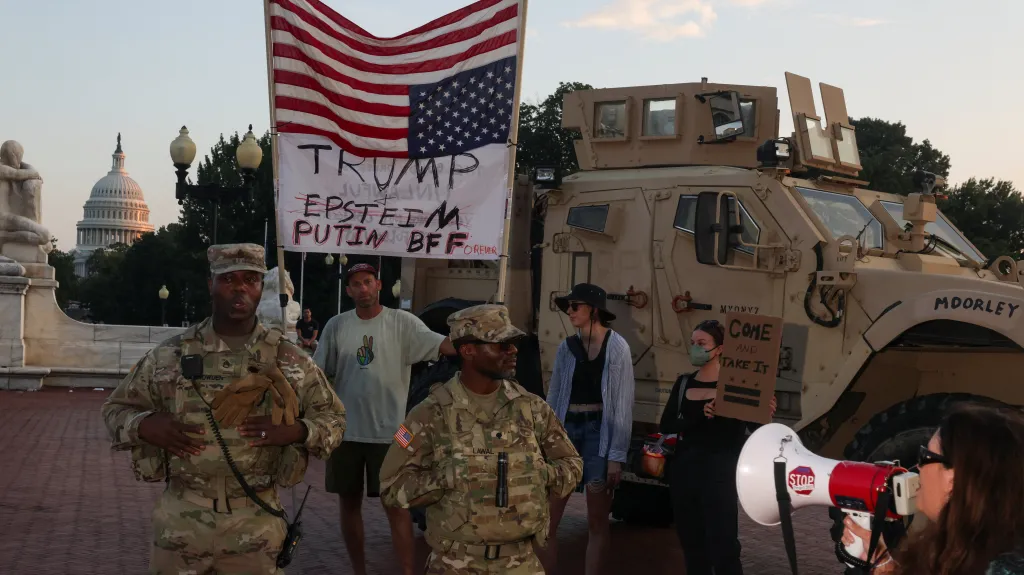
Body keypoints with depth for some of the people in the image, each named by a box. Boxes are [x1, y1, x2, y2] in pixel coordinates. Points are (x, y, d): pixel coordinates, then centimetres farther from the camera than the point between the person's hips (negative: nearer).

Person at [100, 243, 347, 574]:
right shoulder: (170, 355, 1)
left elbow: (333, 416, 10)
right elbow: (116, 408, 11)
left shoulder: (289, 359, 2)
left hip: (256, 523, 0)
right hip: (181, 520, 0)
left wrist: (298, 431, -11)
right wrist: (145, 426, -11)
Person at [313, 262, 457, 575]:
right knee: (349, 503, 13)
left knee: (396, 505, 0)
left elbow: (441, 344, -17)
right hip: (345, 430, 4)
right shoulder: (336, 326, 4)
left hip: (387, 431, -3)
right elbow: (318, 373, 8)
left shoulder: (402, 322, -6)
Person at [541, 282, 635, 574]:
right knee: (546, 519, 1)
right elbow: (553, 398, 10)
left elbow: (623, 405, -6)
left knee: (597, 522, 3)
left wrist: (617, 456, -11)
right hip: (566, 428, 4)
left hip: (599, 431, -4)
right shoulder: (566, 347, 10)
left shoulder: (616, 346, -3)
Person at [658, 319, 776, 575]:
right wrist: (699, 417, -19)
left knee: (723, 545, -8)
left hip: (719, 471, -5)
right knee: (691, 543, 12)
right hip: (684, 469, 5)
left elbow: (753, 425, -6)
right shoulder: (683, 383, 9)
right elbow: (666, 425, -2)